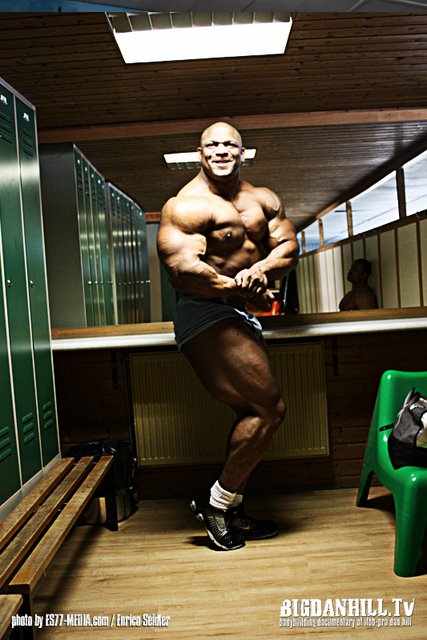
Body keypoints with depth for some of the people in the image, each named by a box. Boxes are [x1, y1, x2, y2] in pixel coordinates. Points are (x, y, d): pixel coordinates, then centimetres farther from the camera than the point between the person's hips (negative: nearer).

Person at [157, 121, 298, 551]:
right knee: (270, 408, -11)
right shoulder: (185, 206, -11)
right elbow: (184, 269, -21)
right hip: (206, 316, -9)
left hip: (239, 316, 9)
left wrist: (261, 269, -17)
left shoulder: (262, 199, 13)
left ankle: (232, 512, 25)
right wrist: (248, 291, -16)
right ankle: (216, 503, 5)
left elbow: (287, 246, 5)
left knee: (252, 412, 12)